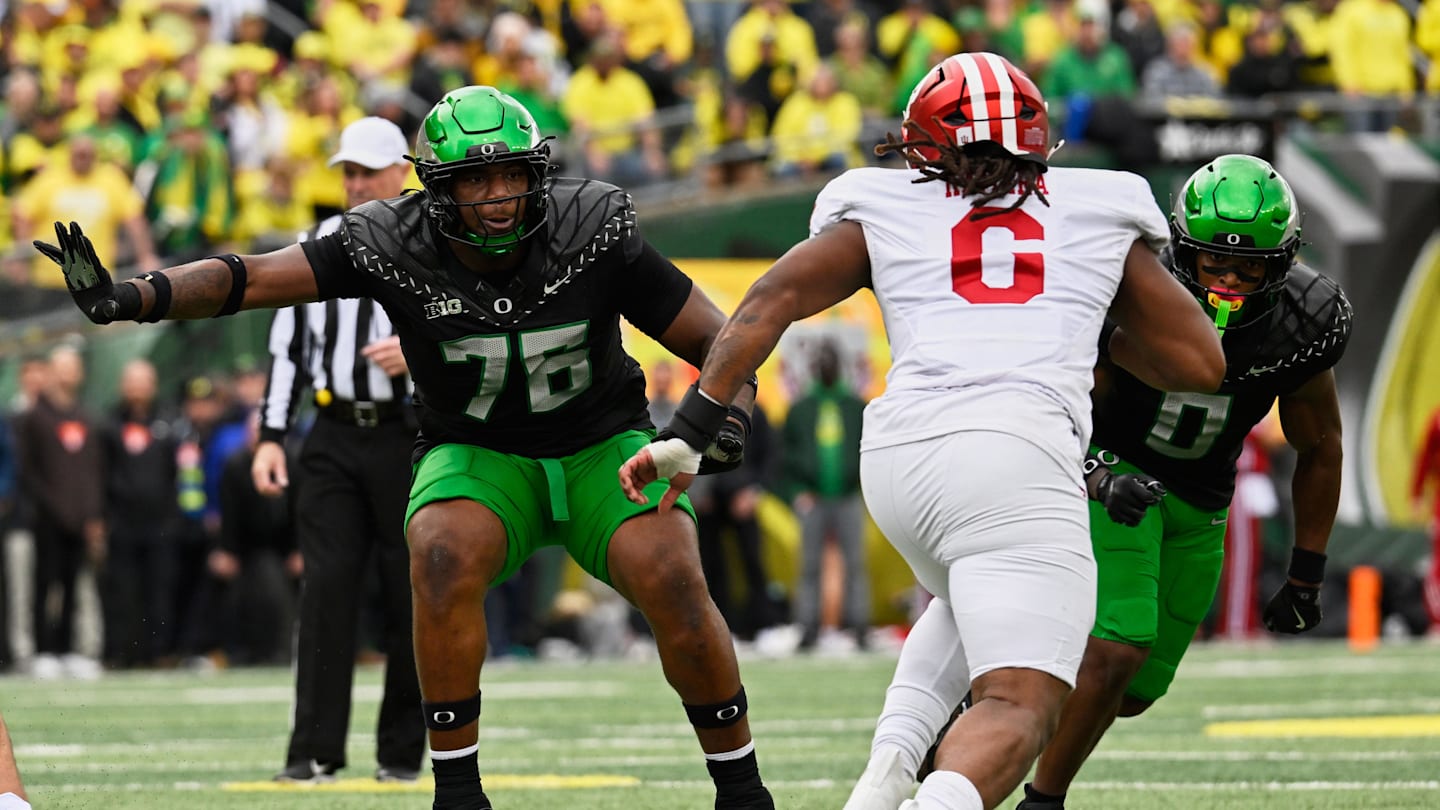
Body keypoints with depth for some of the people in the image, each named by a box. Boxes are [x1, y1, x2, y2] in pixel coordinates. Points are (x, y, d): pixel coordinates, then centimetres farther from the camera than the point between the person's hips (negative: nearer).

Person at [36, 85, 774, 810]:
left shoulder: (594, 234, -17)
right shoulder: (394, 245, -18)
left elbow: (719, 343, -10)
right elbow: (248, 279, -24)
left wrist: (724, 415, -31)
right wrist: (125, 300, -39)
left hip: (599, 448, 0)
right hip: (479, 457, 0)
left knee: (670, 580, -24)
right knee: (443, 556, -32)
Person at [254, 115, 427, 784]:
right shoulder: (315, 247, 13)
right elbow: (287, 347, 13)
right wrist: (270, 436, 7)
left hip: (409, 436, -2)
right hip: (333, 436, 3)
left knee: (410, 595, 1)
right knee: (326, 586, -6)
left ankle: (402, 753, 9)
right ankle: (314, 750, -8)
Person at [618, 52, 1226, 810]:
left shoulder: (882, 212, 21)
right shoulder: (1102, 217, 21)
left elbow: (769, 302, 8)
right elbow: (1201, 365, 24)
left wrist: (687, 435, 8)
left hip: (897, 452, 3)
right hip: (1017, 452, -3)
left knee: (974, 600, 34)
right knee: (1018, 704, -9)